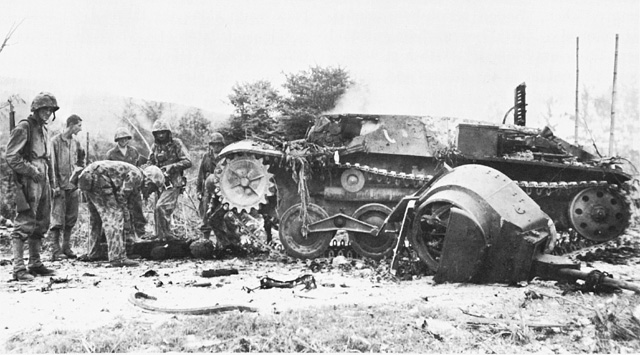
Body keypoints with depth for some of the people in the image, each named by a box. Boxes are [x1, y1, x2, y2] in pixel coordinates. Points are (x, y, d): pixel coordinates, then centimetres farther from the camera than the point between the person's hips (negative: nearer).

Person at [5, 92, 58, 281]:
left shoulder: (43, 129, 17)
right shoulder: (24, 128, -9)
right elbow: (12, 157, -15)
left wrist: (50, 177, 16)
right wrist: (32, 171, -17)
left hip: (42, 181, 9)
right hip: (28, 181, -9)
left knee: (41, 223, 12)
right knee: (24, 223, -10)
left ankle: (35, 264, 21)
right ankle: (18, 267, -10)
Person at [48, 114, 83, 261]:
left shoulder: (76, 143, 14)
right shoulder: (56, 141, -4)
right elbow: (53, 164, -8)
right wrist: (55, 185, -13)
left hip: (73, 186, 6)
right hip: (60, 186, -6)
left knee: (71, 219, 7)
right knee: (57, 220, -6)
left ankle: (66, 248, 15)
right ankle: (55, 251, -6)